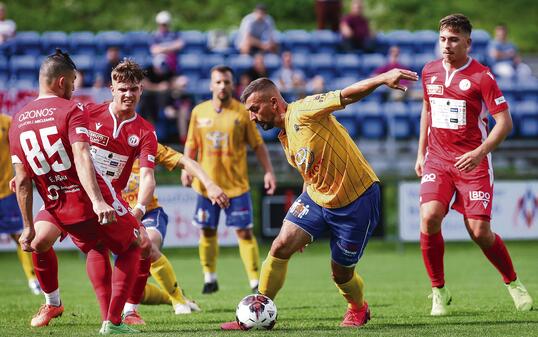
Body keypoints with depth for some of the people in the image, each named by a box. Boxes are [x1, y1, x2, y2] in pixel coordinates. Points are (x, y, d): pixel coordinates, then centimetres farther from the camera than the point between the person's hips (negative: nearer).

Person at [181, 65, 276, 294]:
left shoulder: (241, 113, -3)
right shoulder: (199, 112, 5)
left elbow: (258, 145, 2)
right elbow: (191, 144, 14)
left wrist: (268, 172, -6)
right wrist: (186, 168, 0)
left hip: (236, 184, -3)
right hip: (206, 183, 3)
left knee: (244, 232, -5)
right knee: (206, 231, 8)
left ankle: (255, 281, -3)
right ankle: (209, 278, 23)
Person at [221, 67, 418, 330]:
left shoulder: (302, 112, -17)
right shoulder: (286, 139, 9)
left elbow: (346, 95, -28)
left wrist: (383, 79, -44)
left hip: (357, 199, -7)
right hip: (316, 198, 7)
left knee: (341, 272, 4)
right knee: (281, 246, -9)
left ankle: (358, 309, 37)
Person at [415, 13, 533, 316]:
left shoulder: (481, 76, -9)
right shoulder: (430, 72, 7)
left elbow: (505, 122, -11)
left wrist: (480, 153, -23)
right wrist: (421, 152, 19)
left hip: (473, 162, -4)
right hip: (437, 159, 4)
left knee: (480, 231, -8)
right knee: (429, 217, -20)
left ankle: (513, 283, 19)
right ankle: (439, 291, -5)